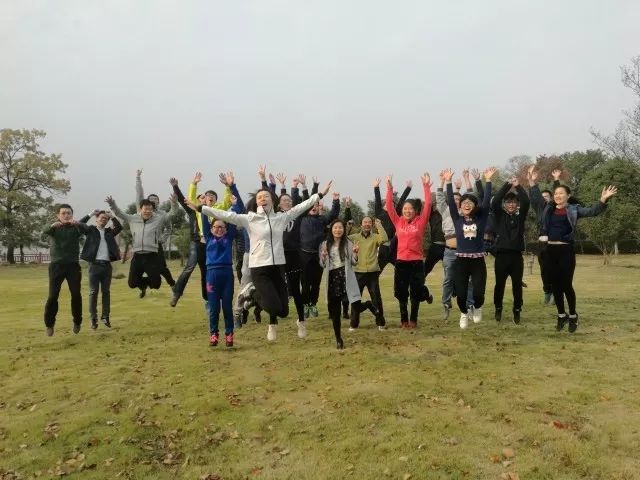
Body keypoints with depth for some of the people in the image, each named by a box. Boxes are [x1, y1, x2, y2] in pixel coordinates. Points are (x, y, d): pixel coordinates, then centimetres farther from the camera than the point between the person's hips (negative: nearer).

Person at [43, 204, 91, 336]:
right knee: (53, 295, -4)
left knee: (76, 294, -3)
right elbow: (45, 231, -18)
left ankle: (77, 322, 14)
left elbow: (86, 229, -18)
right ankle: (49, 324, 12)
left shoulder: (76, 227, 5)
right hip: (56, 265, 0)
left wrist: (78, 224, -41)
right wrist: (52, 226, -42)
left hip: (73, 265, 0)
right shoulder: (54, 227, 6)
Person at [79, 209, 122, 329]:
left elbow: (119, 227, -1)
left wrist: (112, 217, -5)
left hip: (107, 265, 3)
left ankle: (105, 317, 14)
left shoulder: (109, 231, 13)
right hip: (94, 265, -3)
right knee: (93, 292, 0)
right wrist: (90, 214, -9)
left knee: (106, 291, 7)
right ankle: (93, 318, 6)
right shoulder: (91, 230, 6)